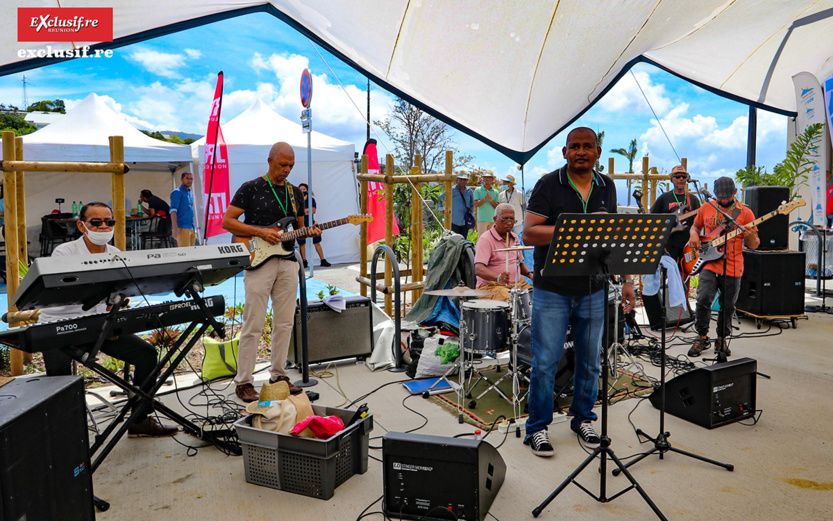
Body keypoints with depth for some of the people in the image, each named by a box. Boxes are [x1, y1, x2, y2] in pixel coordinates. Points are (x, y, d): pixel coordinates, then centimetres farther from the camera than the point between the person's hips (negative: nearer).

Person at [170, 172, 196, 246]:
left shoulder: (190, 193, 19)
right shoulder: (177, 192, -5)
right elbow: (173, 211, -13)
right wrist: (175, 228, -22)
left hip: (191, 228, 8)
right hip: (182, 228, -8)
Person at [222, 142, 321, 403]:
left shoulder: (295, 192, 14)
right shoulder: (250, 188, -2)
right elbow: (227, 221, -4)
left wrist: (310, 232, -2)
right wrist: (260, 232, -15)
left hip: (287, 262, 5)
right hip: (259, 262, -5)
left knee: (284, 323, 9)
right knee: (253, 325, -4)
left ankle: (278, 374, 21)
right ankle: (243, 382, 5)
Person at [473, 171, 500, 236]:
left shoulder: (496, 192, 11)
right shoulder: (478, 190, 4)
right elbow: (476, 204, -6)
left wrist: (490, 199, -13)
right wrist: (485, 198, -16)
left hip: (493, 219, 3)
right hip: (482, 219, -3)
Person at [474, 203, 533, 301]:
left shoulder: (515, 238, 15)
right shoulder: (485, 239, -11)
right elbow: (478, 269, -23)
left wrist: (529, 274, 6)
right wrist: (498, 278, -41)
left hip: (517, 284, 7)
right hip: (491, 285, -7)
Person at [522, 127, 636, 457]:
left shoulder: (607, 187, 10)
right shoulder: (548, 185, -6)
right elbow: (529, 234, -14)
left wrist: (626, 279, 10)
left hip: (594, 291, 5)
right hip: (552, 291, -4)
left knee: (590, 362, 14)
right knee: (545, 363, 1)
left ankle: (583, 419, 33)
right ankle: (538, 428, 17)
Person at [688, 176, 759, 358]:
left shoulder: (744, 212, 1)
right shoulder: (706, 208, 7)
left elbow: (753, 246, 3)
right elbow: (695, 226, 23)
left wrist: (751, 237, -20)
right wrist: (694, 234, 0)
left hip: (732, 268, 0)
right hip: (709, 263, 0)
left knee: (727, 307, 8)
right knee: (703, 300, -14)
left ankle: (722, 339, 27)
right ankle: (702, 338, 4)